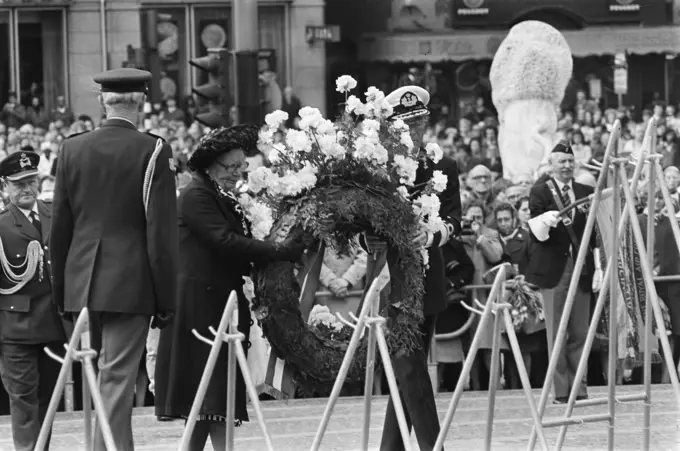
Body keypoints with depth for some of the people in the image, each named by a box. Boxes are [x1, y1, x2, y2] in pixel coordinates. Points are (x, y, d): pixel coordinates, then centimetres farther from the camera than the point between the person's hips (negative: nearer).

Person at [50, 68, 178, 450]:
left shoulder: (72, 148, 6)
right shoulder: (153, 151, -8)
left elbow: (60, 227, 10)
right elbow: (161, 231, -9)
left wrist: (62, 291, 17)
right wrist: (166, 299, -4)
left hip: (83, 285, 4)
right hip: (130, 284, -4)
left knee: (98, 373, 15)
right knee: (118, 378, -4)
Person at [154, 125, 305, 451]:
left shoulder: (226, 198, 18)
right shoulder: (196, 195, -11)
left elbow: (237, 244, 18)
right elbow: (224, 241, -22)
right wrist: (278, 251, -24)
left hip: (222, 300, 9)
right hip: (201, 303, -9)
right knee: (214, 389, -11)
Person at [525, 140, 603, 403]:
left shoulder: (586, 193, 13)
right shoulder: (540, 192, 3)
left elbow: (595, 233, 14)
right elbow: (536, 231, -5)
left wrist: (598, 268, 7)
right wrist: (546, 219, -27)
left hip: (581, 268, 3)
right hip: (553, 269, -3)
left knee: (580, 333, 2)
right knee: (556, 332, -3)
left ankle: (580, 389, 5)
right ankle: (561, 391, -1)